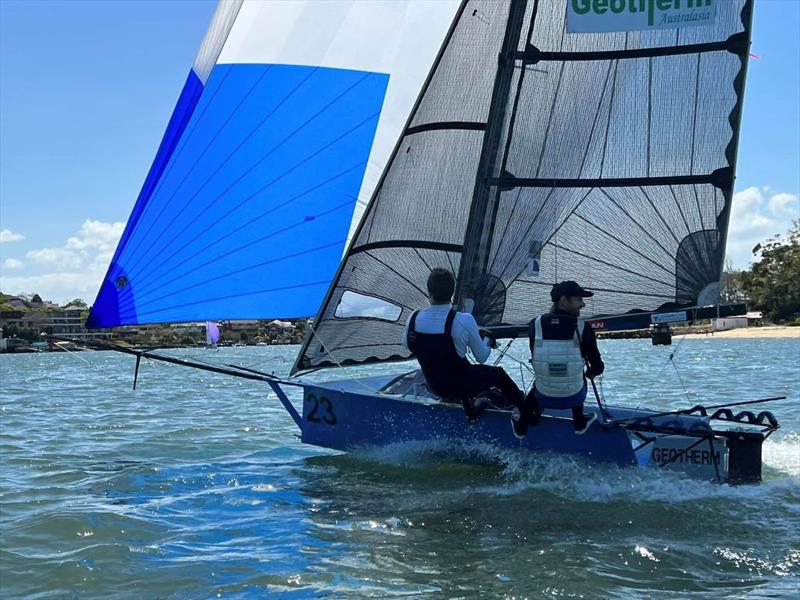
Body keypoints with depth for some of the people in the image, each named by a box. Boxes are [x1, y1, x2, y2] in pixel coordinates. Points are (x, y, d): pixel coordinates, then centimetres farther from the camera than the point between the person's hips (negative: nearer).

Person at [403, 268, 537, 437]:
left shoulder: (413, 318, -17)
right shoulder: (464, 320, -28)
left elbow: (406, 344, 7)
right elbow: (482, 357, -12)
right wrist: (487, 342, 11)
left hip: (435, 388, 4)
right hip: (462, 387, -4)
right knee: (499, 374, 23)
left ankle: (470, 410, 50)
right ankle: (525, 414, 35)